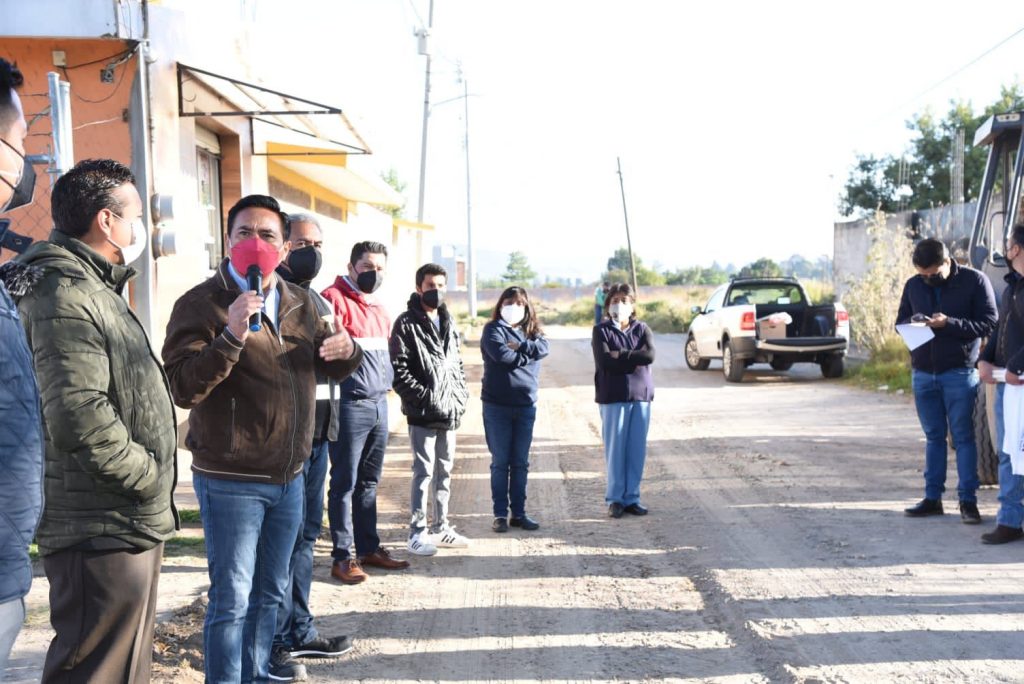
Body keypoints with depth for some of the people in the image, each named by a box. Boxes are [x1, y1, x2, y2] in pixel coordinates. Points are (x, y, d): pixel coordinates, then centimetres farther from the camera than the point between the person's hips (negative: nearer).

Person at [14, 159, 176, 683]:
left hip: (127, 525, 11)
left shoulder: (95, 290, 18)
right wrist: (151, 479, -15)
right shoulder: (65, 297, -17)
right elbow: (80, 419, -28)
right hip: (103, 532, -11)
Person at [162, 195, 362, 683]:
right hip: (230, 480, -6)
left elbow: (334, 367, 17)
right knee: (231, 600, -1)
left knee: (270, 592, 19)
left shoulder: (300, 303, 8)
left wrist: (345, 350, -7)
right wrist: (231, 336, -33)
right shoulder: (201, 304, -11)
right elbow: (182, 388, -20)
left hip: (289, 477, 6)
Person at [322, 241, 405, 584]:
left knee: (369, 481, 15)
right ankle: (342, 558, 3)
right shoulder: (334, 299, -8)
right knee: (345, 482, -2)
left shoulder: (379, 309, 19)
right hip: (350, 405, -8)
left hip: (379, 404, 8)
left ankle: (369, 547, 24)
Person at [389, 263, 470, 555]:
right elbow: (399, 369, -13)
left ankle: (441, 527, 24)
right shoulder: (407, 323, -7)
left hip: (449, 412, 7)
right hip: (422, 413, -7)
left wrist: (461, 396, 9)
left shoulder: (448, 323, 15)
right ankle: (417, 532, 4)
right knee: (424, 471, -5)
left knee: (444, 470, 14)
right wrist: (422, 395, -16)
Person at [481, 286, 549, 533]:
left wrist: (519, 346, -16)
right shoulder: (493, 329, -1)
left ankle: (519, 513, 16)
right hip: (497, 406, -4)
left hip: (526, 406, 4)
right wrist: (526, 355, -6)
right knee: (500, 463, 2)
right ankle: (500, 514, 9)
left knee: (521, 463, 8)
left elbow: (543, 347, -7)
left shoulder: (532, 331, 13)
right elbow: (500, 353, -18)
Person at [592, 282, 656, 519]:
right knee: (615, 448, -1)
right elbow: (605, 362, -13)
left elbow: (650, 355, -9)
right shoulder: (601, 331, 2)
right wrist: (634, 361, -10)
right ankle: (615, 499, 9)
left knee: (638, 449, 4)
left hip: (641, 395, 3)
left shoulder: (642, 329, 9)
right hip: (613, 396, -3)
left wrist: (621, 355, -11)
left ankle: (632, 497, 14)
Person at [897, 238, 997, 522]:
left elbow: (989, 323, -8)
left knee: (963, 436, 0)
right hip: (923, 373, 4)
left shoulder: (974, 281, -6)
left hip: (959, 372, -4)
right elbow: (900, 321, 14)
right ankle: (932, 497, 16)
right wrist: (914, 322, -10)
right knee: (934, 436, 11)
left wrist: (949, 323, -20)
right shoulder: (913, 285, 7)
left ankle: (968, 499, 6)